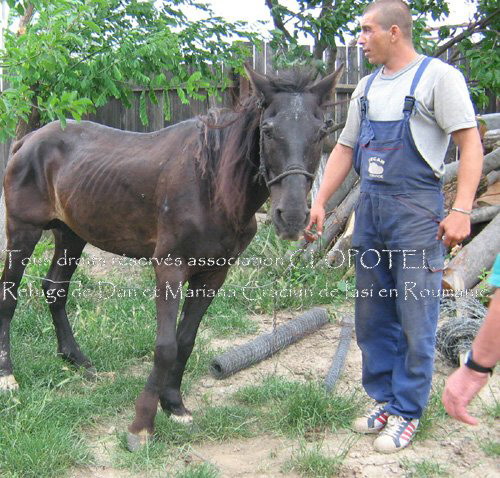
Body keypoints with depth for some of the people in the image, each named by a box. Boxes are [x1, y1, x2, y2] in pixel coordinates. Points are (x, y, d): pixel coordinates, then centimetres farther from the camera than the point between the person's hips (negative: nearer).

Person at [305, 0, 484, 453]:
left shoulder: (438, 76, -6)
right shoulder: (368, 87, 14)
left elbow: (470, 144, -11)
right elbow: (345, 148, 18)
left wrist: (462, 210, -20)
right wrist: (319, 204, 10)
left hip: (417, 211, -7)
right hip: (370, 209, 7)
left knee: (415, 319, 0)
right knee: (371, 315, 12)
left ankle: (407, 412, 14)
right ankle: (383, 400, 27)